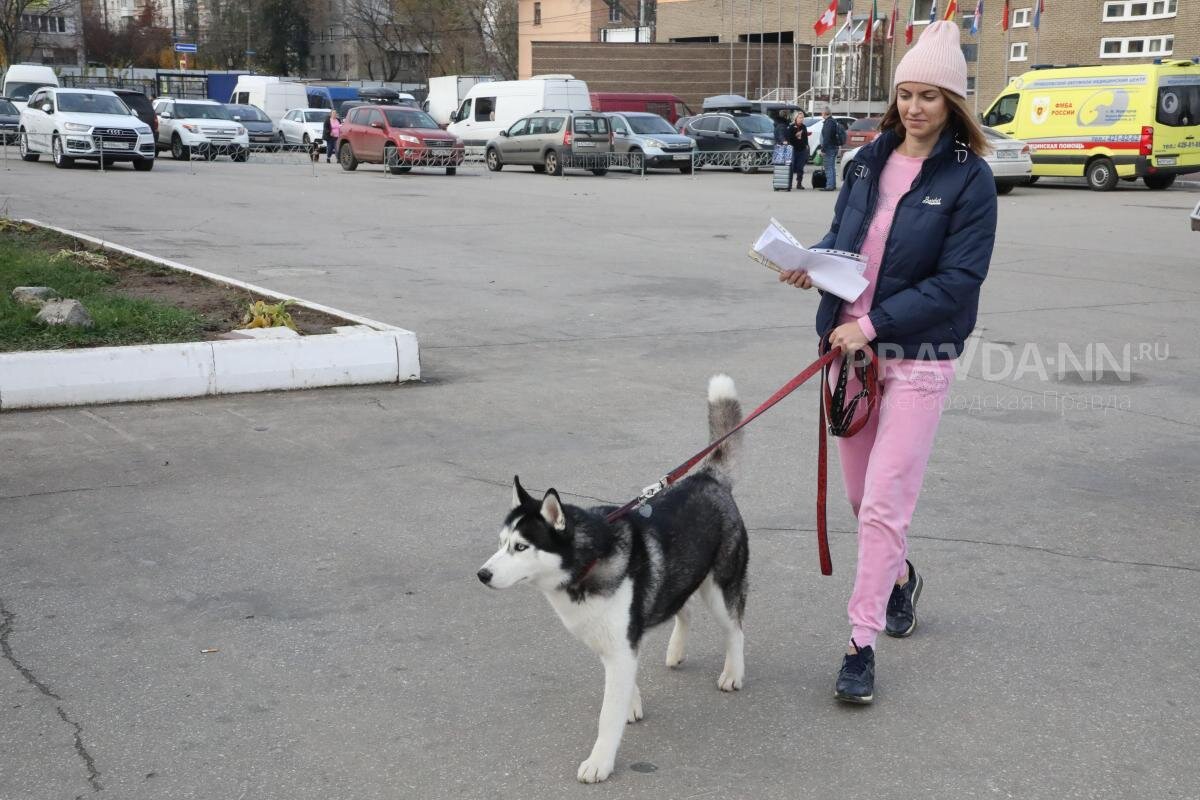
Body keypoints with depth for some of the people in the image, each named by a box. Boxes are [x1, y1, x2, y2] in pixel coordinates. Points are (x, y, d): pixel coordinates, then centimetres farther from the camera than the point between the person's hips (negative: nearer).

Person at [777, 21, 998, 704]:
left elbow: (958, 280, -14)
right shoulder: (870, 161, 6)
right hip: (849, 344, 5)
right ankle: (902, 577, 44)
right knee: (863, 491, 16)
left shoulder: (969, 179, -9)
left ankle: (862, 645, 1)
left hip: (916, 357, -5)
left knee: (884, 504, -8)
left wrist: (872, 325, -19)